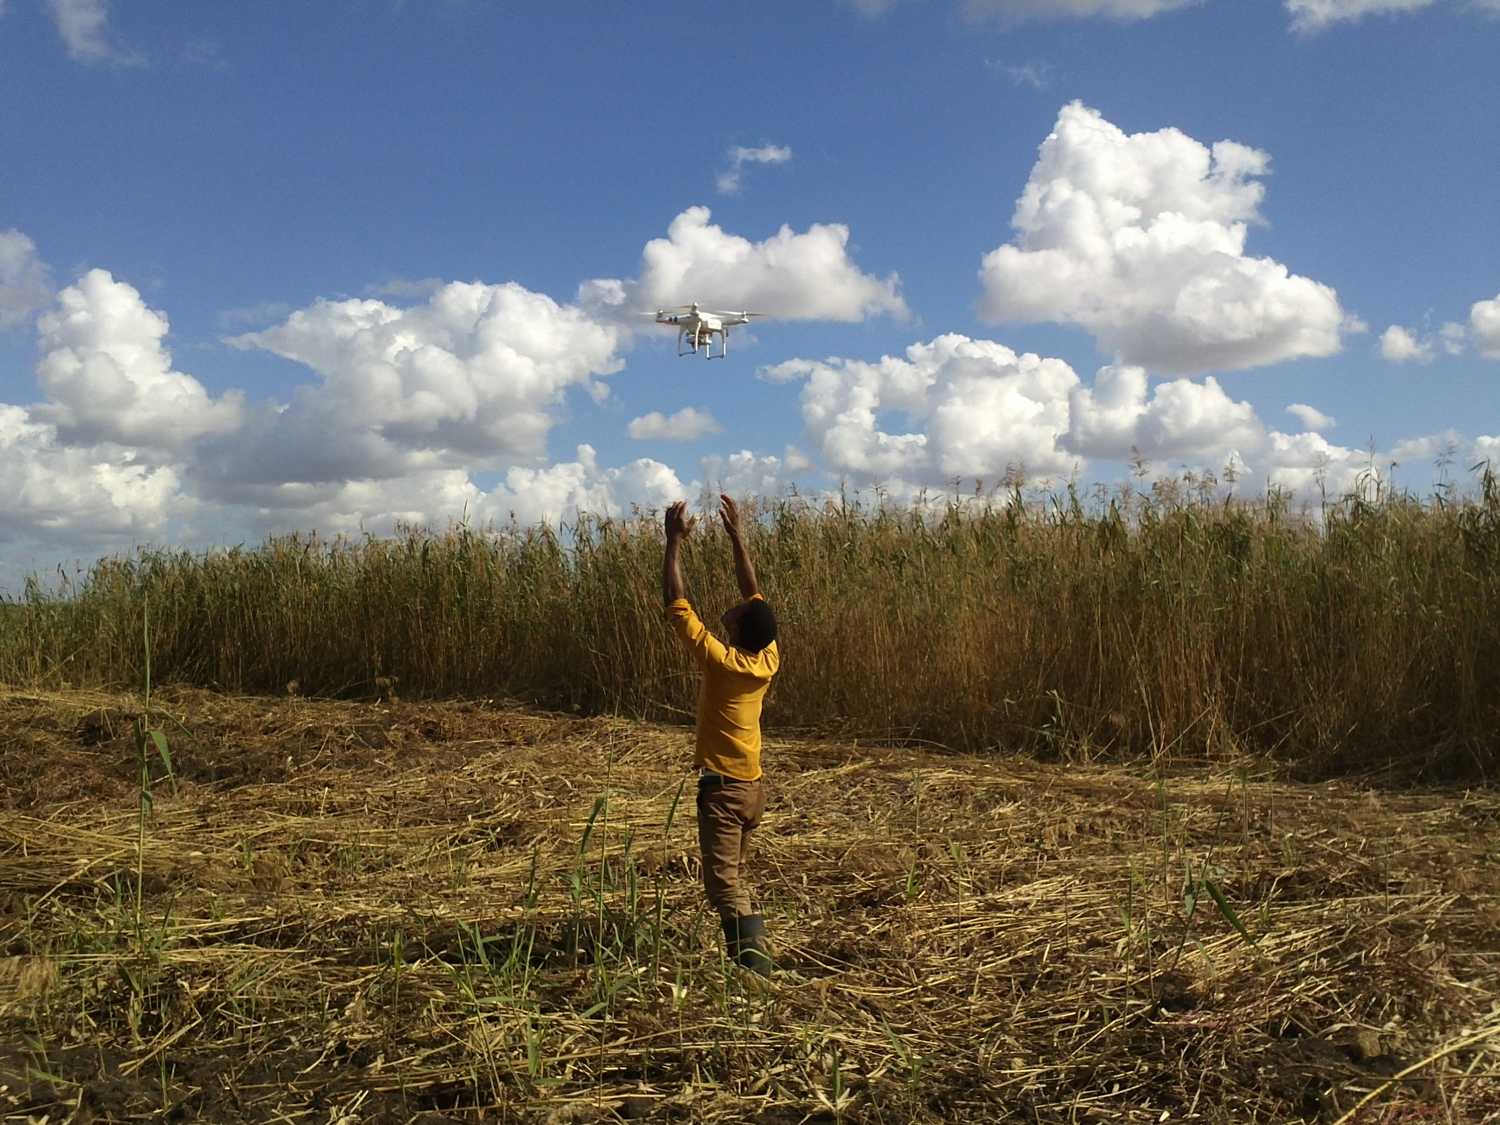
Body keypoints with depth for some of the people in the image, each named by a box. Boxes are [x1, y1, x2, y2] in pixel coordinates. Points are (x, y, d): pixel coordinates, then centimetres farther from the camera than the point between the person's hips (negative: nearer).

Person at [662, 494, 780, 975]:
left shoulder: (720, 660, -18)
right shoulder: (769, 658, -2)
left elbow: (676, 604, -13)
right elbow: (754, 593, 8)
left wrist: (674, 543, -8)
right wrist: (735, 534, 10)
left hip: (722, 787, -7)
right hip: (754, 786, 7)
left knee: (724, 885, -7)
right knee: (734, 879, 20)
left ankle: (754, 961, -17)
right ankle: (749, 954, 21)